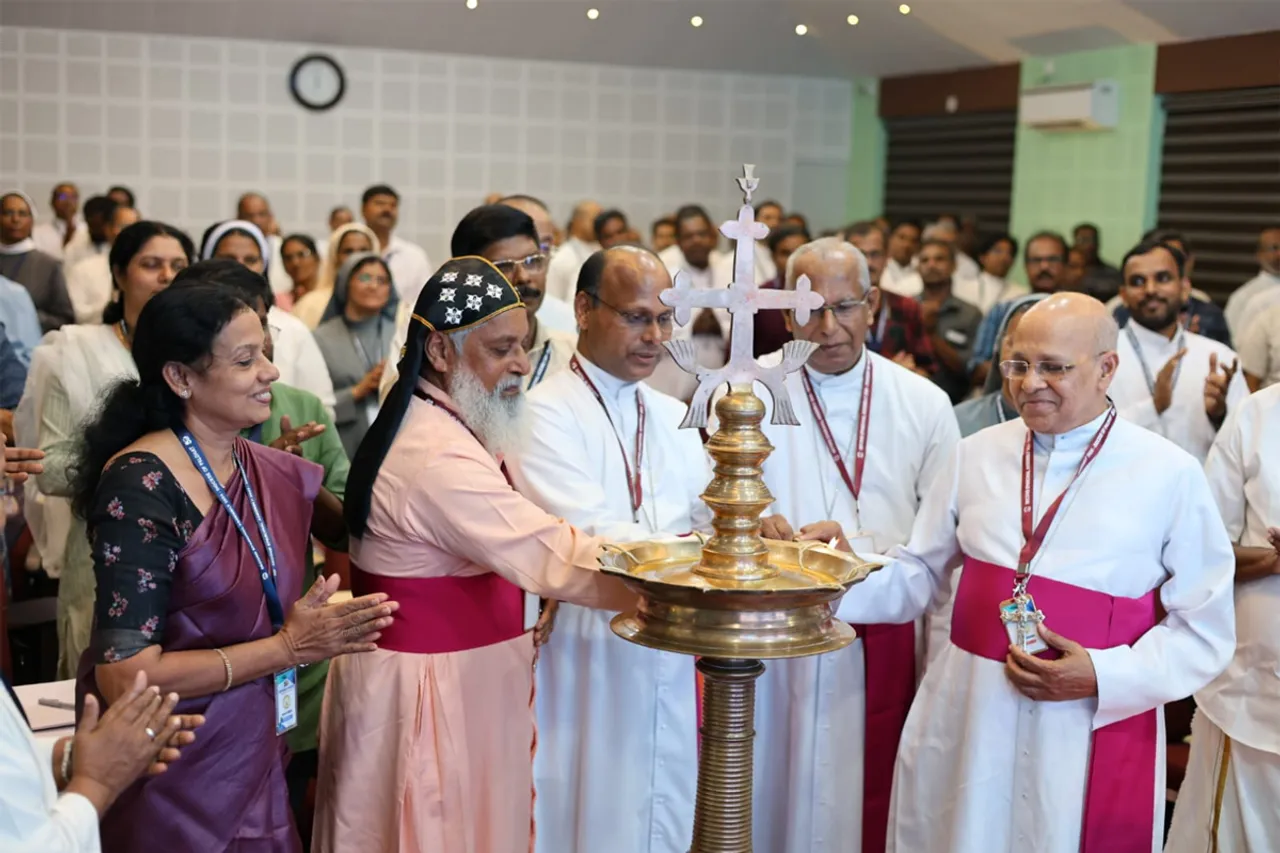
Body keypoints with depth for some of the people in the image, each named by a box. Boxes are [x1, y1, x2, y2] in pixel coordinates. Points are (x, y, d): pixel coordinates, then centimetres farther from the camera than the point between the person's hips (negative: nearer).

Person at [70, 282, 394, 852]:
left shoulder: (278, 475, 1)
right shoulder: (142, 487, -19)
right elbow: (124, 677, -23)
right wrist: (288, 648, -19)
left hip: (256, 761, 6)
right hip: (167, 783, -6)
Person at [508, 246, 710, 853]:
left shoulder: (675, 416, 13)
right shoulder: (546, 413, -10)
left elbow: (710, 522, 4)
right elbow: (586, 538, -20)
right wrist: (697, 546, -24)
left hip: (671, 657, 6)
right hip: (586, 660, -6)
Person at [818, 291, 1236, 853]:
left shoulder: (1170, 475, -5)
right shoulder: (976, 455, 4)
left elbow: (1204, 631, -2)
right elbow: (917, 576, 9)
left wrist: (1103, 677, -14)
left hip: (1090, 739, -2)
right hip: (964, 724, 3)